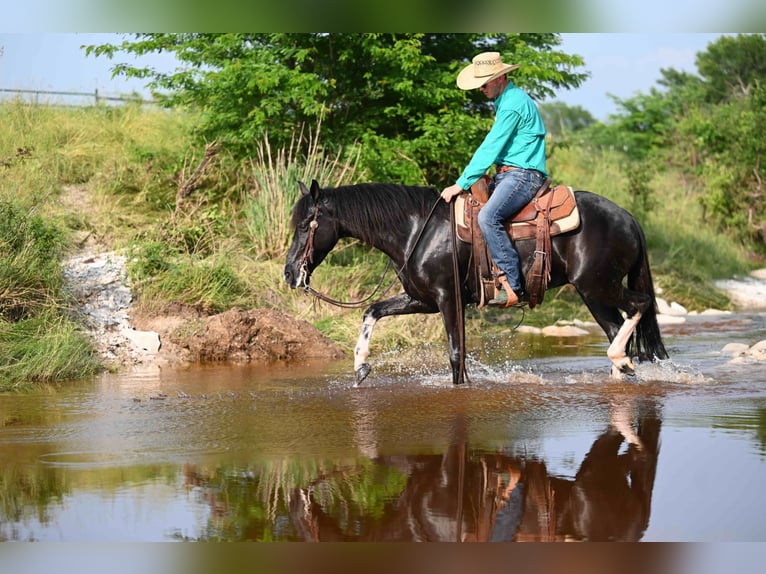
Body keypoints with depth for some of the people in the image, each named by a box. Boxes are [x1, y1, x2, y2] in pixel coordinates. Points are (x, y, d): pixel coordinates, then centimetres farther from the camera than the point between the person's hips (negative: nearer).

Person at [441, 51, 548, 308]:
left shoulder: (513, 104, -16)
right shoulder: (505, 99, 18)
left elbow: (490, 149, -18)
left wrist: (461, 185, -15)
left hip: (523, 176, -11)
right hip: (507, 174, 11)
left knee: (488, 216, -32)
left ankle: (512, 284, -31)